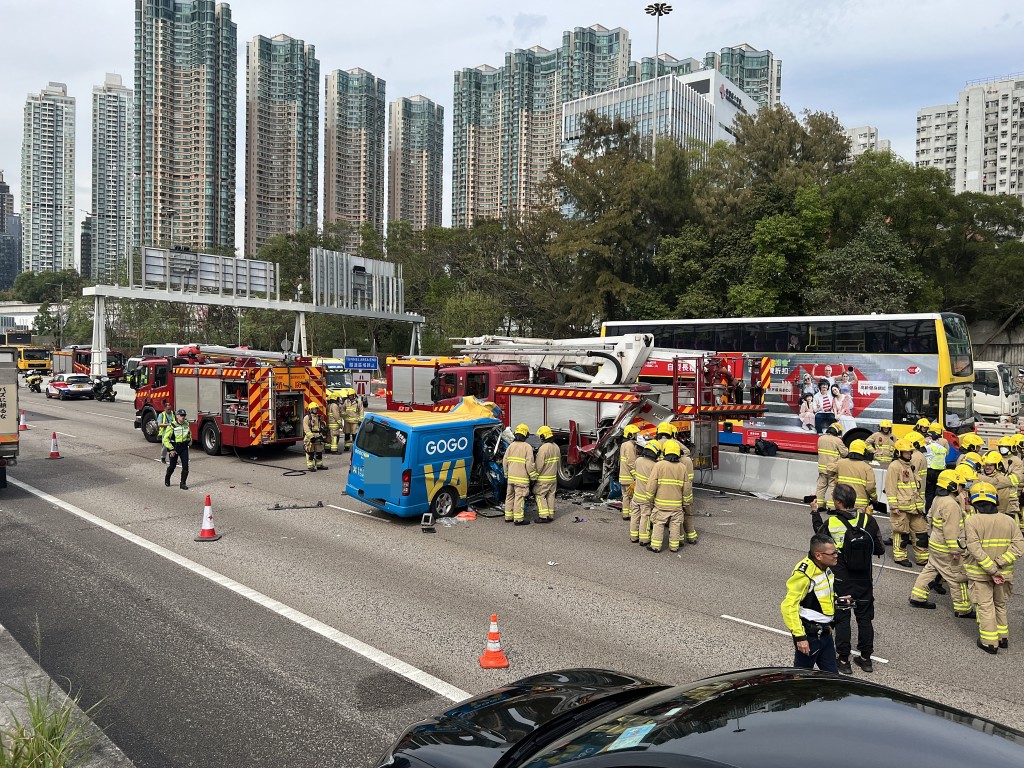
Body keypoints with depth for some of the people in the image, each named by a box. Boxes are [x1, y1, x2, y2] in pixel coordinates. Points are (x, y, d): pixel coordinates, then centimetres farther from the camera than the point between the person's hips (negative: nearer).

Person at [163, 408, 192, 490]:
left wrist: (190, 440, 10)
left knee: (185, 466, -6)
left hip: (184, 447, 4)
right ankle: (167, 478, 39)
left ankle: (183, 483, 2)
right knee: (172, 466, 9)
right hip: (174, 447, -4)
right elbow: (166, 439, -13)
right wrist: (171, 449, -16)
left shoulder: (186, 424, 2)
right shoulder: (172, 426, -14)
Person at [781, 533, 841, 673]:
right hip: (809, 635, -8)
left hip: (825, 633, 8)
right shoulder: (803, 574, -26)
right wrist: (799, 636, -24)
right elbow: (789, 606, -25)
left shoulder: (826, 568, 2)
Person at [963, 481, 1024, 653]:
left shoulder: (972, 521, -15)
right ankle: (1003, 638, 34)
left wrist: (993, 570, -19)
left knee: (985, 607, 8)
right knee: (1000, 605, 23)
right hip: (1004, 573, 4)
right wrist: (998, 564, -15)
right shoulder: (1009, 521, -3)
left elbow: (976, 549, -22)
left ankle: (990, 642, 14)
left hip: (979, 573, -4)